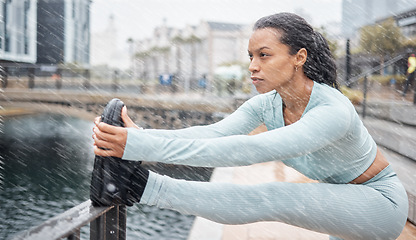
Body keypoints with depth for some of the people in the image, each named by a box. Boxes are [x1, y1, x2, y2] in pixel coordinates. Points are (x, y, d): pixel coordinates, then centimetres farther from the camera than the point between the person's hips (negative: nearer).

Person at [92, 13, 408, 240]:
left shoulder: (334, 112, -36)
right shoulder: (266, 105, -12)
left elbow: (248, 151, -48)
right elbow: (213, 133, -26)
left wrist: (148, 147, -53)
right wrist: (143, 137, -42)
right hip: (341, 200, 8)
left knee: (274, 198, -28)